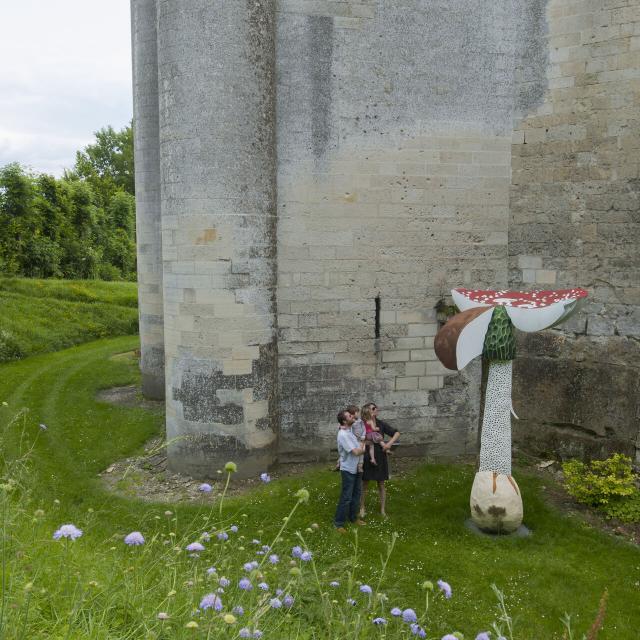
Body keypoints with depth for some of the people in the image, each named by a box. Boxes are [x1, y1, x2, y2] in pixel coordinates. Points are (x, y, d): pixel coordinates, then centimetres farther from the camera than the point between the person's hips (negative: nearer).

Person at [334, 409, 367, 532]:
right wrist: (365, 448, -9)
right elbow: (356, 452, -27)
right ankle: (339, 523, 9)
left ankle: (352, 517, 35)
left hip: (356, 468, 9)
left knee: (356, 494, 19)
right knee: (346, 497, -2)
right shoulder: (343, 435, -27)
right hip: (348, 470, -9)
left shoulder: (351, 428, 0)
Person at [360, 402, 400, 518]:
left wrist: (390, 443, -15)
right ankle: (362, 508, 25)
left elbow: (397, 433, -1)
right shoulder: (362, 425, -7)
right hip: (367, 458, -2)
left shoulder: (381, 423, -1)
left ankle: (383, 510, 20)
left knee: (381, 484, 10)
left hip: (380, 458, 2)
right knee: (364, 484, 9)